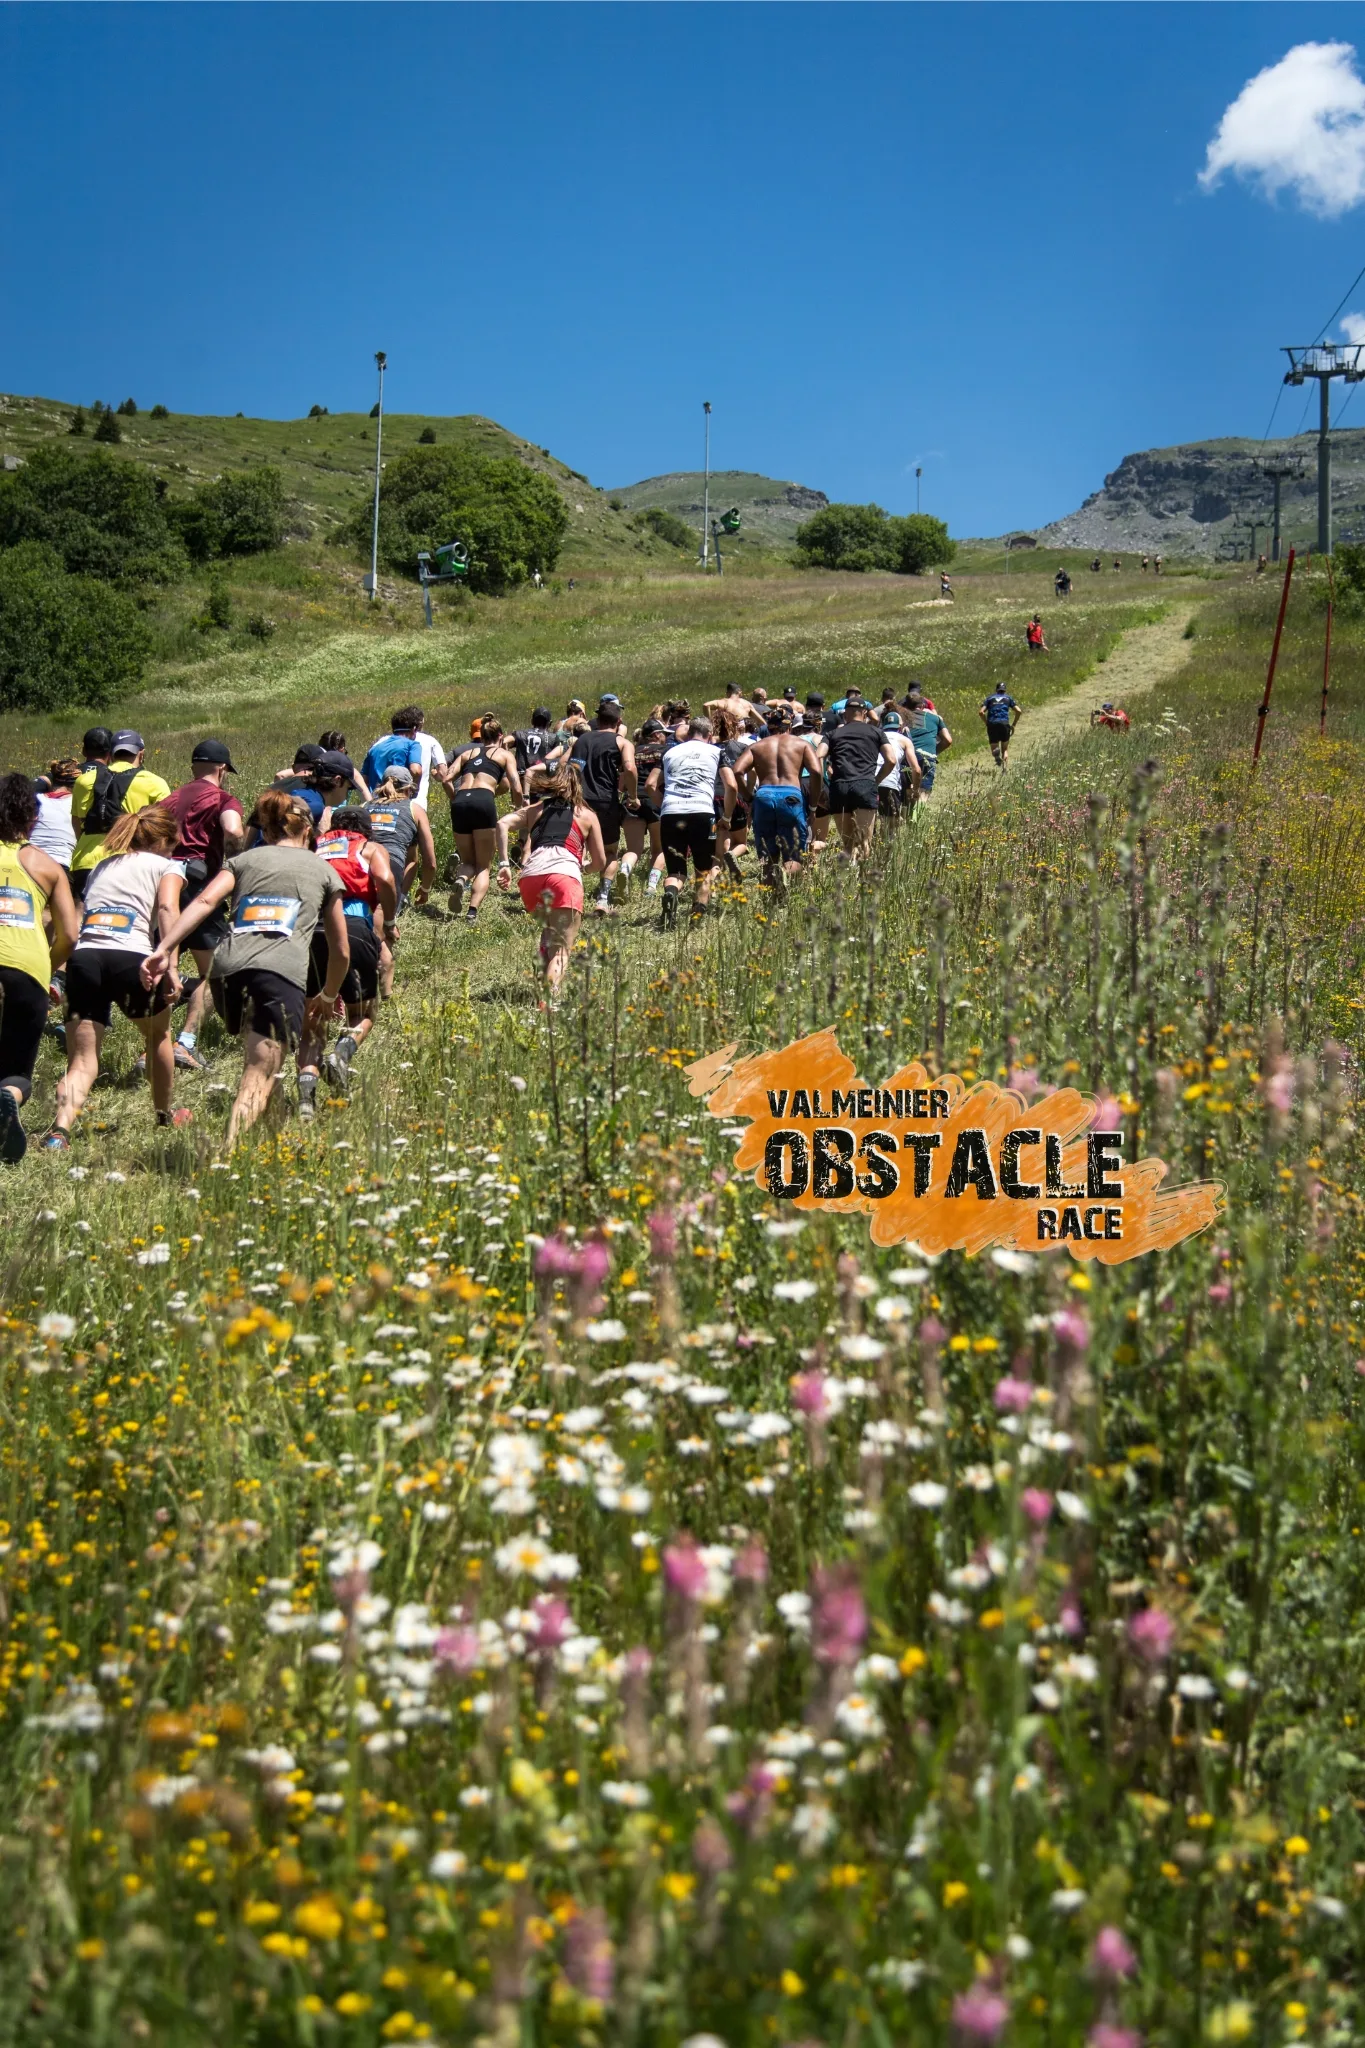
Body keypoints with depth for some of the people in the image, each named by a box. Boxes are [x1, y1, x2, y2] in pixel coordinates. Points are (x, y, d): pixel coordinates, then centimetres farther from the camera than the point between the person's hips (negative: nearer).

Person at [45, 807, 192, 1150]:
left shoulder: (102, 866, 31)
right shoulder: (167, 866, 17)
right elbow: (167, 910, -4)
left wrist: (57, 971, 24)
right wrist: (170, 966, -12)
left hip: (83, 958, 3)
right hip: (130, 959, -3)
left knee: (82, 1062, 1)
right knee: (158, 1034, 26)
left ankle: (60, 1130, -25)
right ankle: (165, 1115, 41)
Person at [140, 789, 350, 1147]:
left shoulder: (244, 859, 26)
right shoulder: (322, 870, 25)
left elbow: (204, 901, 5)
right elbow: (341, 951, 27)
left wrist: (163, 949, -4)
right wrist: (328, 997, 43)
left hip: (228, 968, 3)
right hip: (283, 970, -3)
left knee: (260, 1057, 30)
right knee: (258, 1075, -10)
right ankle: (230, 1151, -31)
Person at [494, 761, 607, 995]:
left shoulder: (535, 810, 28)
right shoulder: (587, 815, 24)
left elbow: (503, 824, 10)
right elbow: (600, 864, 23)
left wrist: (504, 864, 8)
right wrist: (584, 865, 45)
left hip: (530, 876, 3)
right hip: (565, 875, -3)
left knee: (549, 934, 28)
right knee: (561, 947, -6)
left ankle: (544, 985, 15)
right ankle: (551, 991, -32)